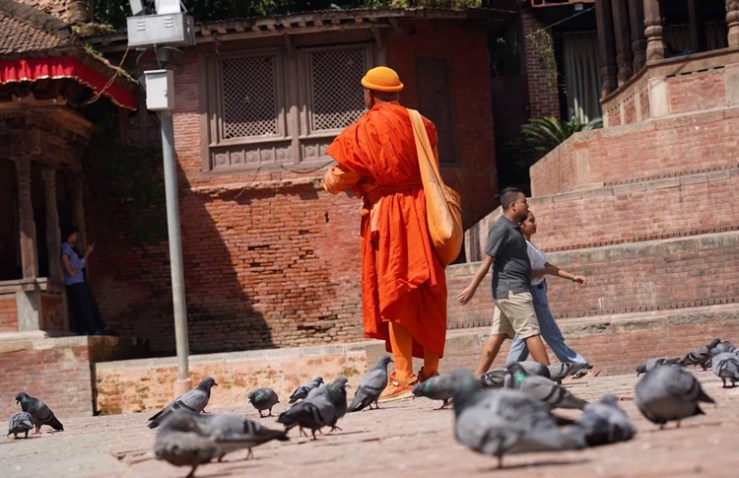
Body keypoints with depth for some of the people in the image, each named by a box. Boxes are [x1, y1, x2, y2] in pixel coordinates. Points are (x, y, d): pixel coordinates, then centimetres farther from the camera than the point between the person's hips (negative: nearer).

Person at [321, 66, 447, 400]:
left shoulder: (367, 128, -5)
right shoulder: (420, 124, 11)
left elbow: (344, 174, -3)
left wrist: (330, 182, 20)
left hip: (388, 215, -5)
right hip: (421, 212, 5)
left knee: (394, 294, -4)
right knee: (426, 295, 8)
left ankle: (403, 377, -8)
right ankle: (431, 372, 9)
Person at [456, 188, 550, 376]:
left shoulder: (514, 228, 17)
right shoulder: (502, 228, -13)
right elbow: (487, 260, -16)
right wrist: (472, 288, -18)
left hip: (510, 291, 10)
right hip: (512, 290, -10)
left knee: (498, 335, 6)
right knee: (531, 332, -8)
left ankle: (477, 377, 5)